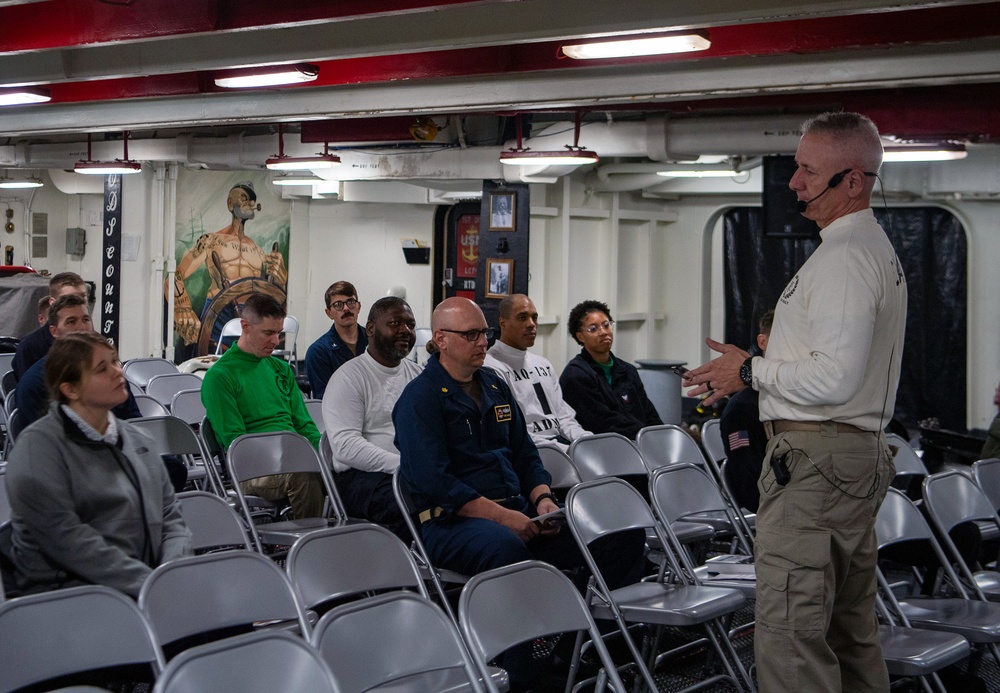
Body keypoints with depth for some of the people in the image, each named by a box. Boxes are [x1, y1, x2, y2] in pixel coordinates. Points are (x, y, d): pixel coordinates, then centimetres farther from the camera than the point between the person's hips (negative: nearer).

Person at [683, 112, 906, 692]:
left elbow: (835, 378, -24)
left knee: (789, 633, -9)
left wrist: (751, 371, -10)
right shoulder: (879, 251, 18)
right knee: (850, 628, 17)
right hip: (863, 453, 11)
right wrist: (757, 373, 19)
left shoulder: (843, 258, -16)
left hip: (816, 461, -11)